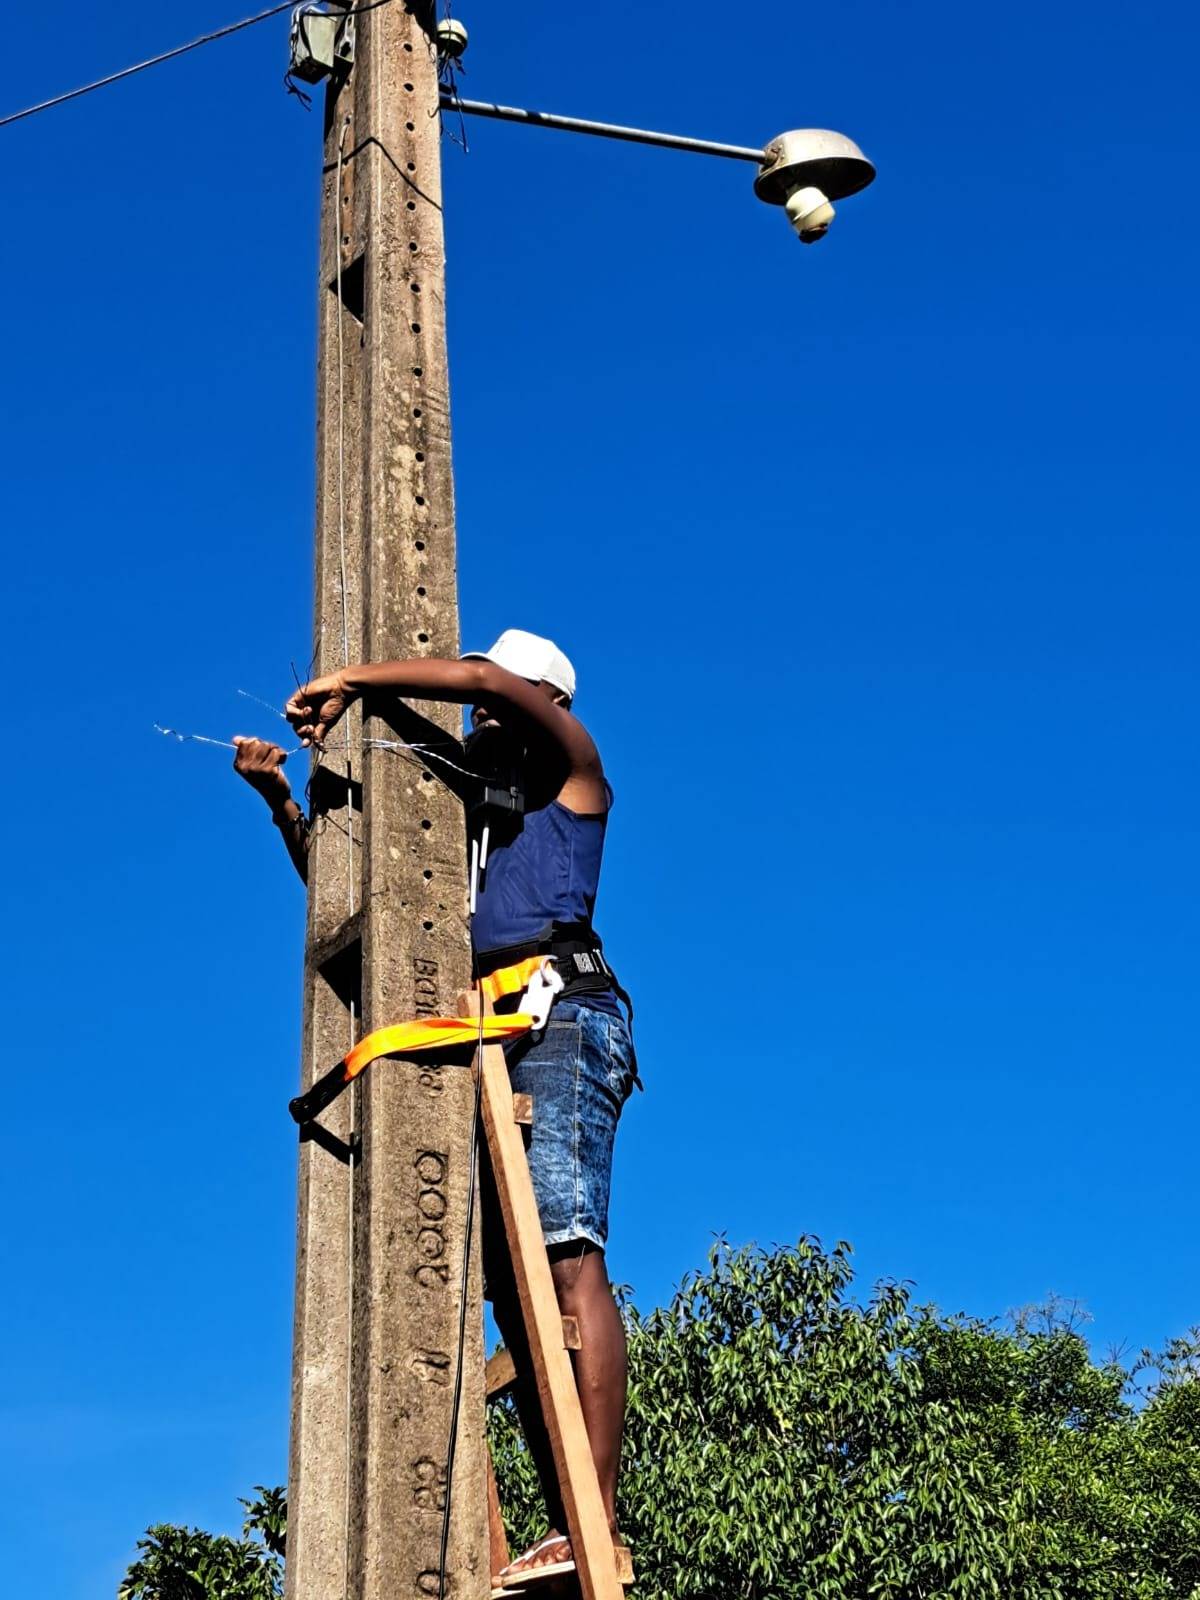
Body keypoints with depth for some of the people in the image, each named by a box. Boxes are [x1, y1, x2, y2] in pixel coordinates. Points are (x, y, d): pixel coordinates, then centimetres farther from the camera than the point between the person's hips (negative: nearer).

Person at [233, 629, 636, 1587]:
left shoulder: (573, 774, 13)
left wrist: (352, 680, 1)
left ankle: (598, 1527, -27)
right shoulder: (466, 809, 30)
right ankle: (562, 1533, -4)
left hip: (561, 1017, -7)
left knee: (570, 1257, -20)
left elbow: (479, 678, -4)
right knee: (513, 1291, -1)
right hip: (486, 1042, 7)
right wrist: (283, 799, 17)